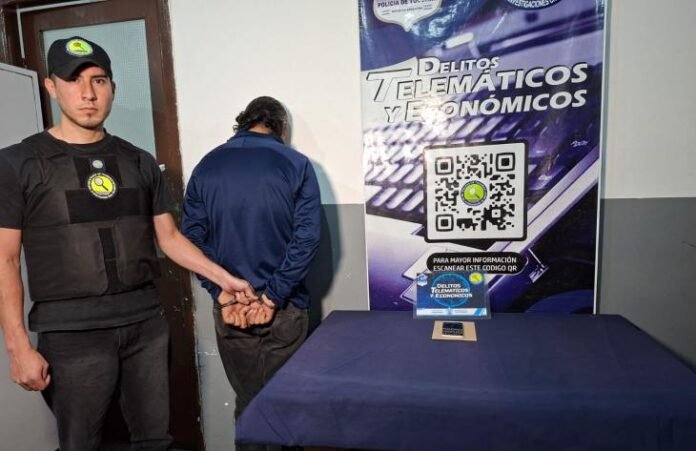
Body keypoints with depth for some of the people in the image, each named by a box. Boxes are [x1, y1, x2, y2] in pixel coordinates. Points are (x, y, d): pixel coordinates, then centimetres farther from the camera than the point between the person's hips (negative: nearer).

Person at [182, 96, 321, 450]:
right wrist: (272, 297, -11)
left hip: (229, 308, 3)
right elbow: (306, 237, -12)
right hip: (282, 309, -2)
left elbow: (193, 238, -2)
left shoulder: (206, 166, 4)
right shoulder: (296, 164, -3)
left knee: (247, 404, 18)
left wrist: (223, 296, -6)